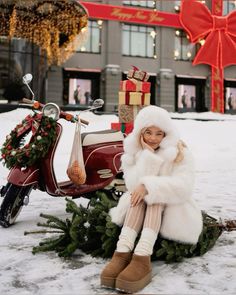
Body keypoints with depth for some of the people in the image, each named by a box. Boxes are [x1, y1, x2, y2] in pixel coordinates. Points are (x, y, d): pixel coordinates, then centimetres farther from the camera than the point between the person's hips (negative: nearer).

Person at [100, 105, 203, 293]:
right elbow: (133, 186, -16)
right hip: (140, 210, 2)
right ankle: (122, 253, -42)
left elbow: (184, 186, -24)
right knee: (138, 194, -28)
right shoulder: (133, 152, 0)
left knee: (156, 197, -31)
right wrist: (148, 155, -21)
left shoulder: (180, 152, -8)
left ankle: (142, 258, -47)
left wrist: (149, 186, -33)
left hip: (173, 211, -2)